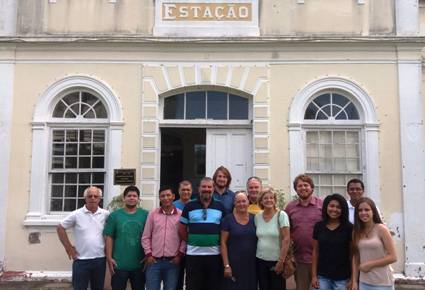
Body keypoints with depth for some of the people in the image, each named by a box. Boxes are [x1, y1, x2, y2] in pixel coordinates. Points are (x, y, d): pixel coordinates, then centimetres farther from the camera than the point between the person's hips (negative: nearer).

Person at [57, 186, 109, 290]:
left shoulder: (106, 214, 0)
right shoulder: (76, 214, -5)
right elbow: (60, 228, 2)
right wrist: (68, 247, -2)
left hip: (100, 260, 2)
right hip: (81, 260, -2)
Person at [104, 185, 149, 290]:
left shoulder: (145, 215, 0)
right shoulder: (114, 215, 0)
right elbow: (109, 237, -1)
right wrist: (109, 258, -6)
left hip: (140, 264, 1)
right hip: (119, 264, -1)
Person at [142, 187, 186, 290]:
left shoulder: (181, 215, 1)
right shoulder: (152, 214, 4)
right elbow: (145, 237, 6)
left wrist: (180, 254, -3)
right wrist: (148, 254, 0)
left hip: (173, 262, -1)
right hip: (154, 261, 1)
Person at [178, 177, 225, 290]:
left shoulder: (220, 207, 5)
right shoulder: (189, 206, 2)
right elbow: (181, 229, 7)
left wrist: (220, 242, 4)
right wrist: (191, 241, 4)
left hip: (214, 254, 1)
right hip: (193, 254, -1)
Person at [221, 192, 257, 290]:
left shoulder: (254, 219, 4)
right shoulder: (228, 219, -5)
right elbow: (223, 243, -6)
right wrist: (226, 265, -11)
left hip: (252, 264, 3)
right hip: (234, 264, -3)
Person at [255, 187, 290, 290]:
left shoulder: (281, 215, -10)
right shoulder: (257, 217, 3)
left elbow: (286, 240, -12)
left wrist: (281, 261, -14)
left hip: (276, 261, -4)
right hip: (260, 260, 4)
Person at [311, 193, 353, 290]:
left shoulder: (348, 227, -6)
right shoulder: (319, 226, 1)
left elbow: (353, 253, -2)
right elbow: (315, 251, 5)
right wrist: (314, 275, 2)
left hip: (342, 278, -2)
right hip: (323, 276, 2)